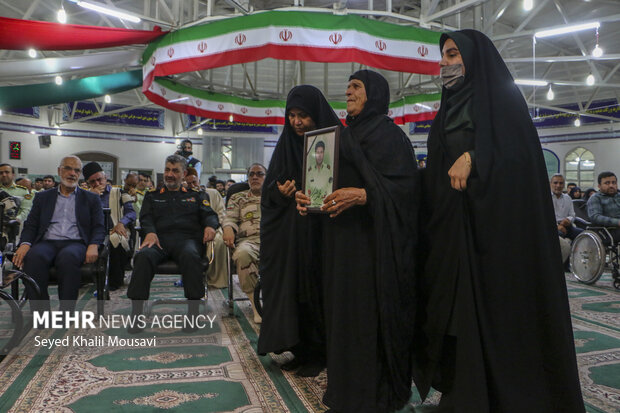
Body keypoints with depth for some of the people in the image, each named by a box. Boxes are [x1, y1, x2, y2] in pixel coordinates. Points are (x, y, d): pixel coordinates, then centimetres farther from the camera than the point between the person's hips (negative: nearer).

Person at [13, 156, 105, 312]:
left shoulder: (91, 199, 19)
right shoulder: (42, 197, 23)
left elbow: (99, 228, 10)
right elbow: (30, 225, 15)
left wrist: (93, 246, -12)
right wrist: (25, 243, -7)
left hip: (75, 243, -1)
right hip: (47, 242, 2)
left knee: (68, 257, -37)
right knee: (35, 257, -34)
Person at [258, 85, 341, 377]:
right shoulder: (286, 145, 10)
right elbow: (269, 190, 11)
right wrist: (280, 193, -10)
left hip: (319, 235, -4)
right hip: (288, 235, 4)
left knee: (315, 290, 0)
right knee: (291, 286, 6)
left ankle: (318, 352, 16)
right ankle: (301, 350, 21)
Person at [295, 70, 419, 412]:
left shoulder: (390, 134, -5)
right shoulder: (345, 136, 18)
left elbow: (405, 186, -14)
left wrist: (361, 195, -27)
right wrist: (307, 196, 1)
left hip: (373, 242, -7)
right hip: (340, 241, 8)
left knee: (372, 314, -3)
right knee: (342, 311, 10)